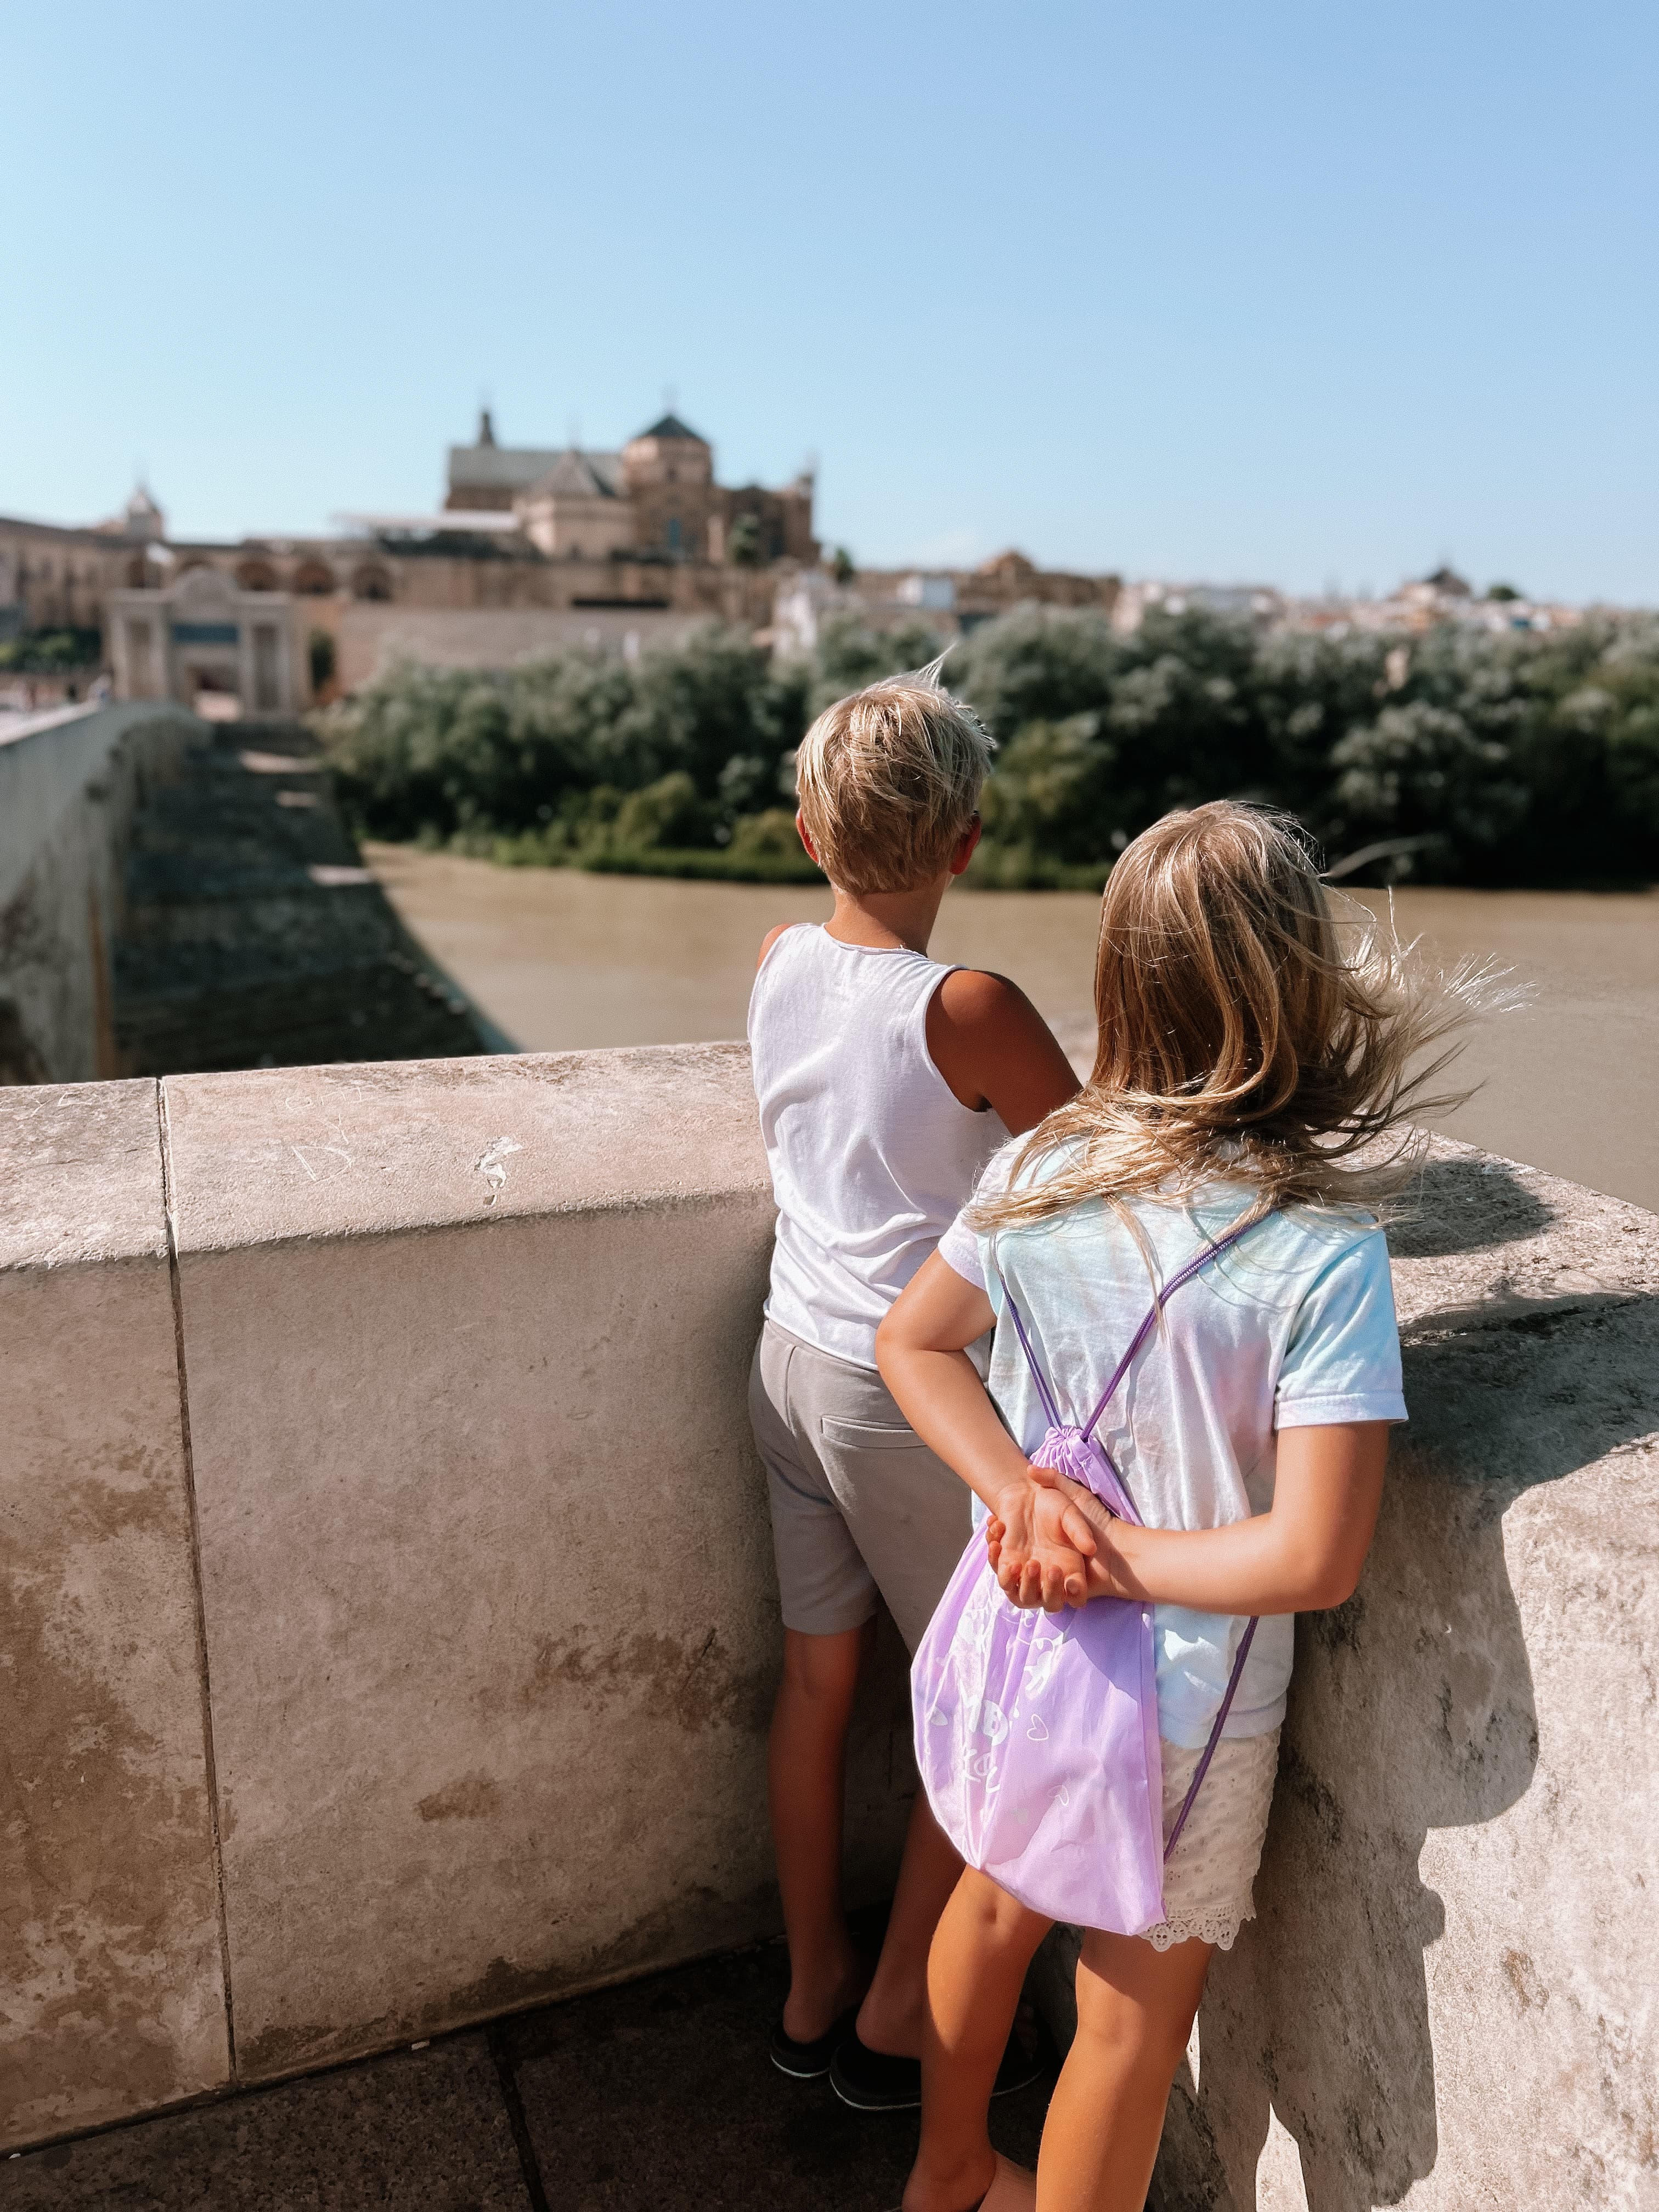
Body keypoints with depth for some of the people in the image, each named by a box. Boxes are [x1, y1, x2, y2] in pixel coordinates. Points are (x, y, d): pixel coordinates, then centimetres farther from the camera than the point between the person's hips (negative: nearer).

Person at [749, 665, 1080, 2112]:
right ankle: (894, 2025, 32)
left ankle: (812, 1992, 39)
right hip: (911, 1396, -6)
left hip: (792, 1360, 7)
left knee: (818, 1683, 20)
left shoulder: (779, 963, -4)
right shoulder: (969, 1011, -23)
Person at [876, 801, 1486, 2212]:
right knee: (1134, 2016, 20)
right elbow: (1316, 1562, -27)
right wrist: (1120, 1560, -16)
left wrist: (1025, 1498, -10)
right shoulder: (1326, 1257, -27)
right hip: (1181, 1704, -5)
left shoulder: (1043, 1168, -13)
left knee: (997, 1904, 30)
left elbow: (912, 1343, -1)